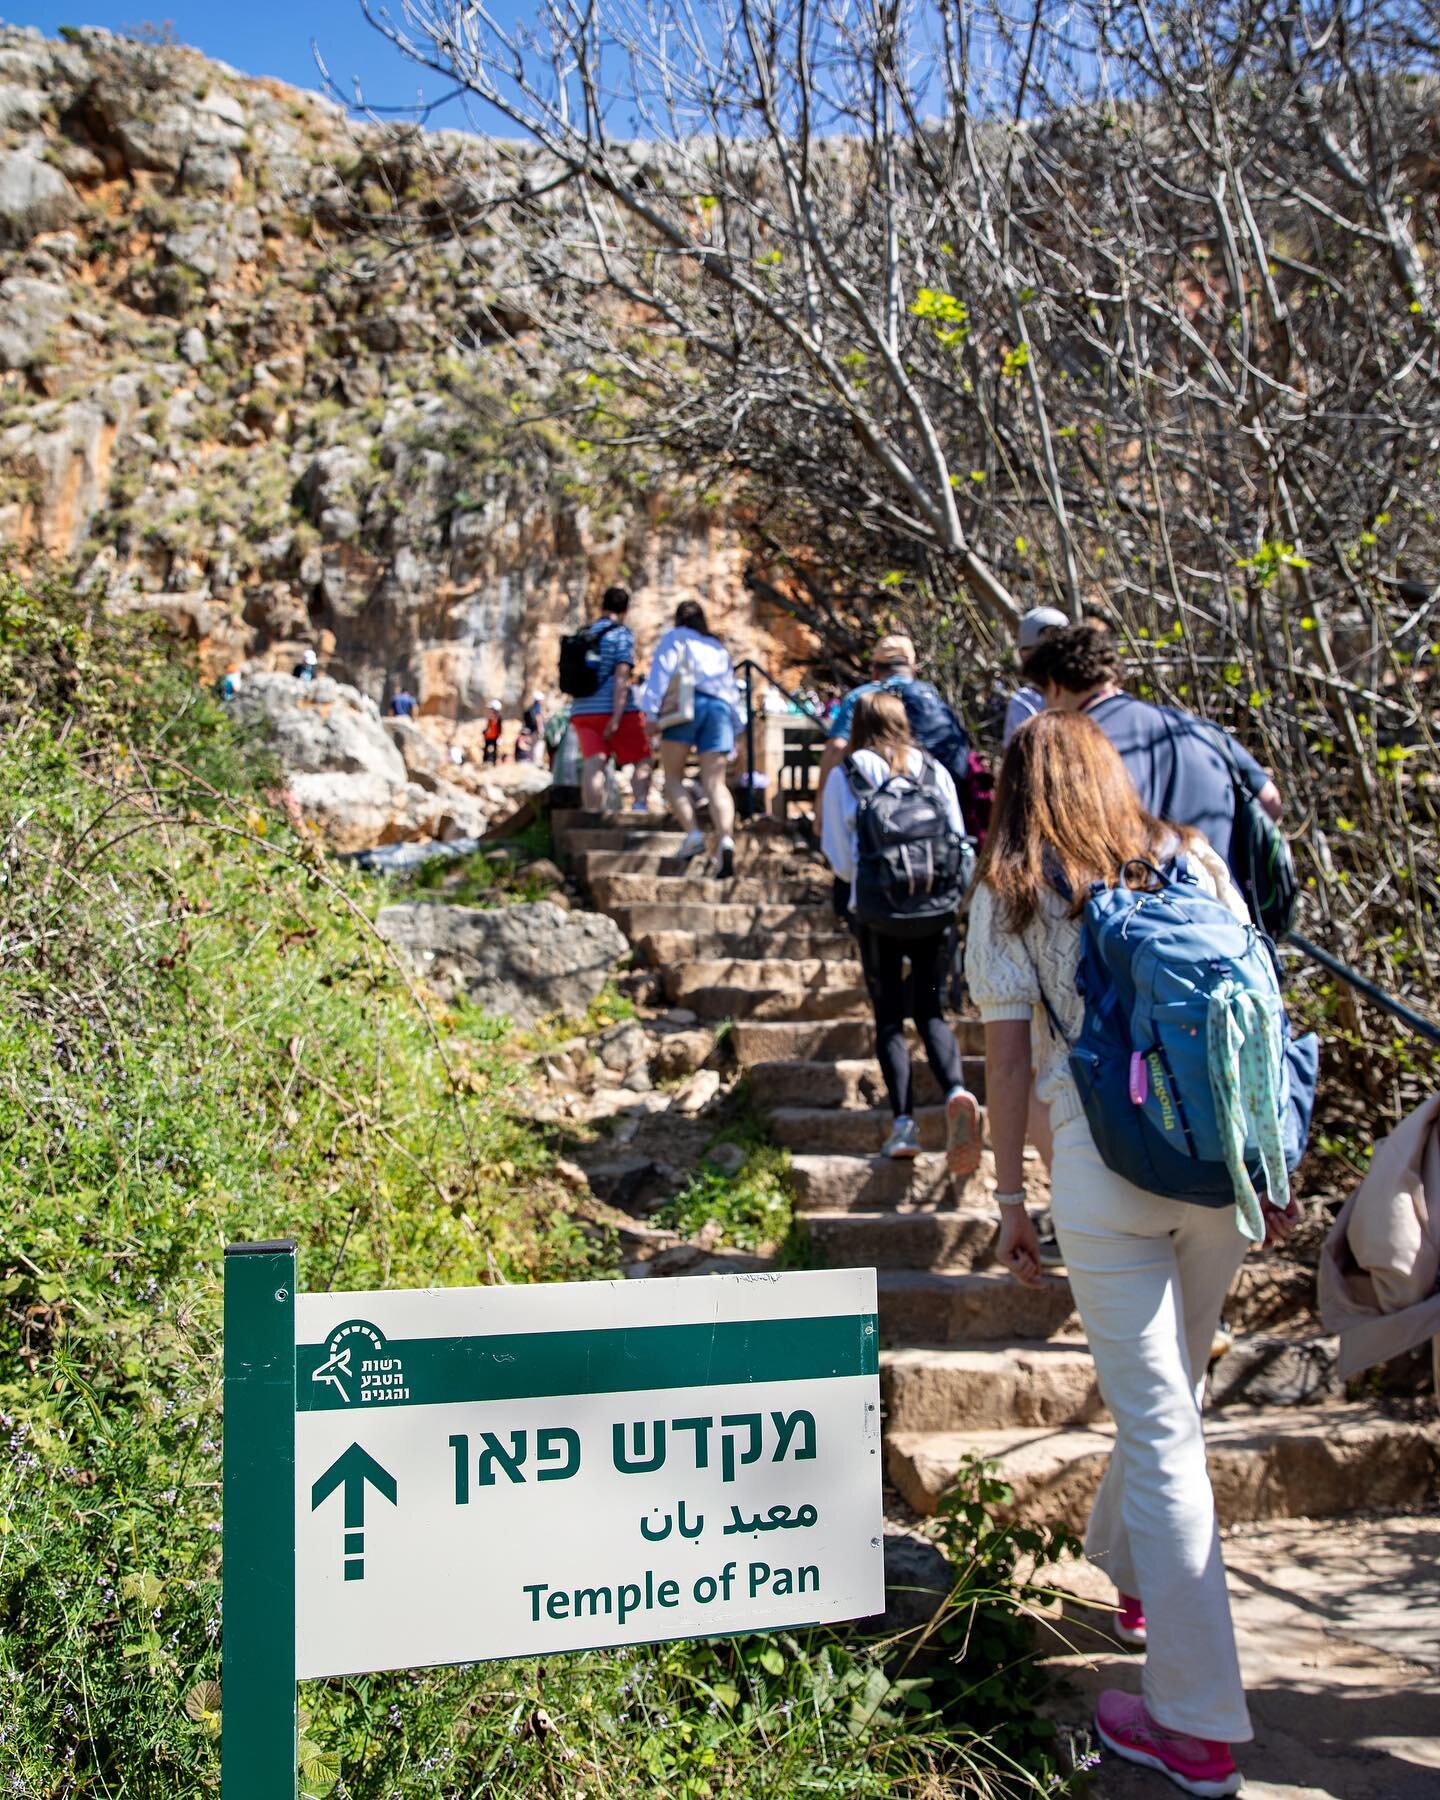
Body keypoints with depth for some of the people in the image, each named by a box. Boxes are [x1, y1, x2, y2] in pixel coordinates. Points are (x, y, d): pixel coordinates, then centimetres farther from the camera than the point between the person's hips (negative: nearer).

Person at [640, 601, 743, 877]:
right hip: (720, 707, 4)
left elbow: (661, 672, 0)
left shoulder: (675, 637, 16)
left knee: (673, 777, 4)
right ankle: (725, 838, -28)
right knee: (714, 784, -5)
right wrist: (734, 727, 26)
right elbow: (733, 691, 25)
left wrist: (652, 713, -7)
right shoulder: (719, 647, 30)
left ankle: (692, 832, -18)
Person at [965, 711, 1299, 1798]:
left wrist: (1011, 1199, 6)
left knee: (1162, 1430, 0)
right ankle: (1133, 1571, 48)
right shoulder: (1194, 864, 12)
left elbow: (1009, 1062, -1)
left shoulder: (1009, 898, 3)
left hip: (1104, 1172, -4)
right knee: (1171, 1393, 23)